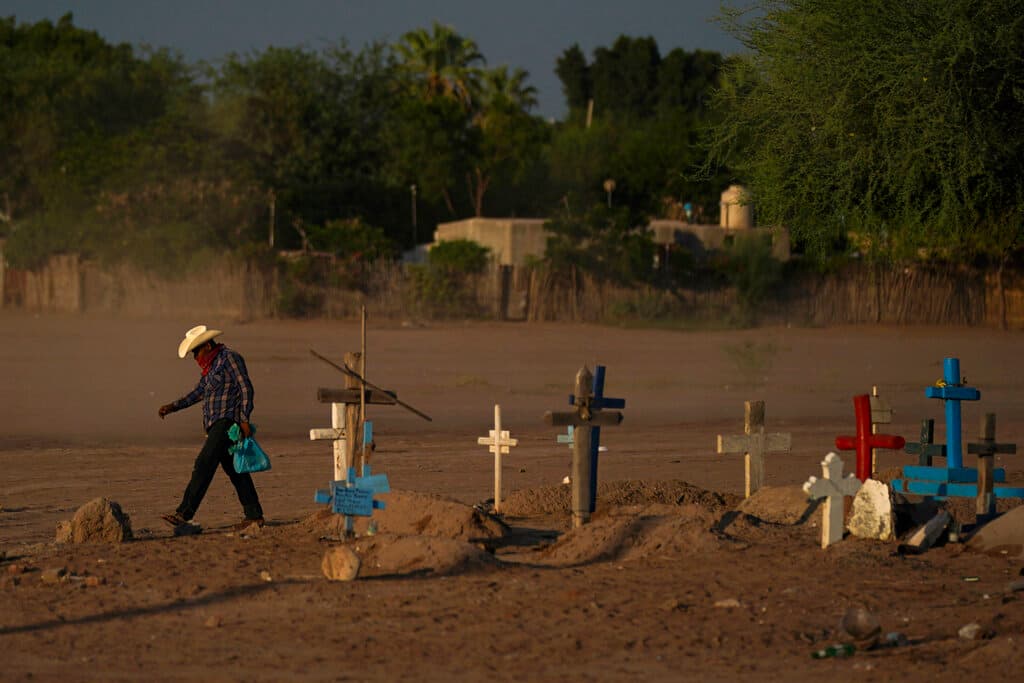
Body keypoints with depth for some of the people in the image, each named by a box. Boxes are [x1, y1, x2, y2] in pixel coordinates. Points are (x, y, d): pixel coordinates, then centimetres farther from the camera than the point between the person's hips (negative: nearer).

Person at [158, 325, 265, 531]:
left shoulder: (230, 358, -8)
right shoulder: (211, 365, 20)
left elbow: (246, 388, -13)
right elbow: (199, 392, 25)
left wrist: (244, 420, -18)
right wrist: (173, 406, 16)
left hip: (228, 422, -10)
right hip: (216, 424, 10)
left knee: (204, 465, -16)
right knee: (234, 470, 10)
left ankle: (184, 514, -21)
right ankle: (254, 516, 13)